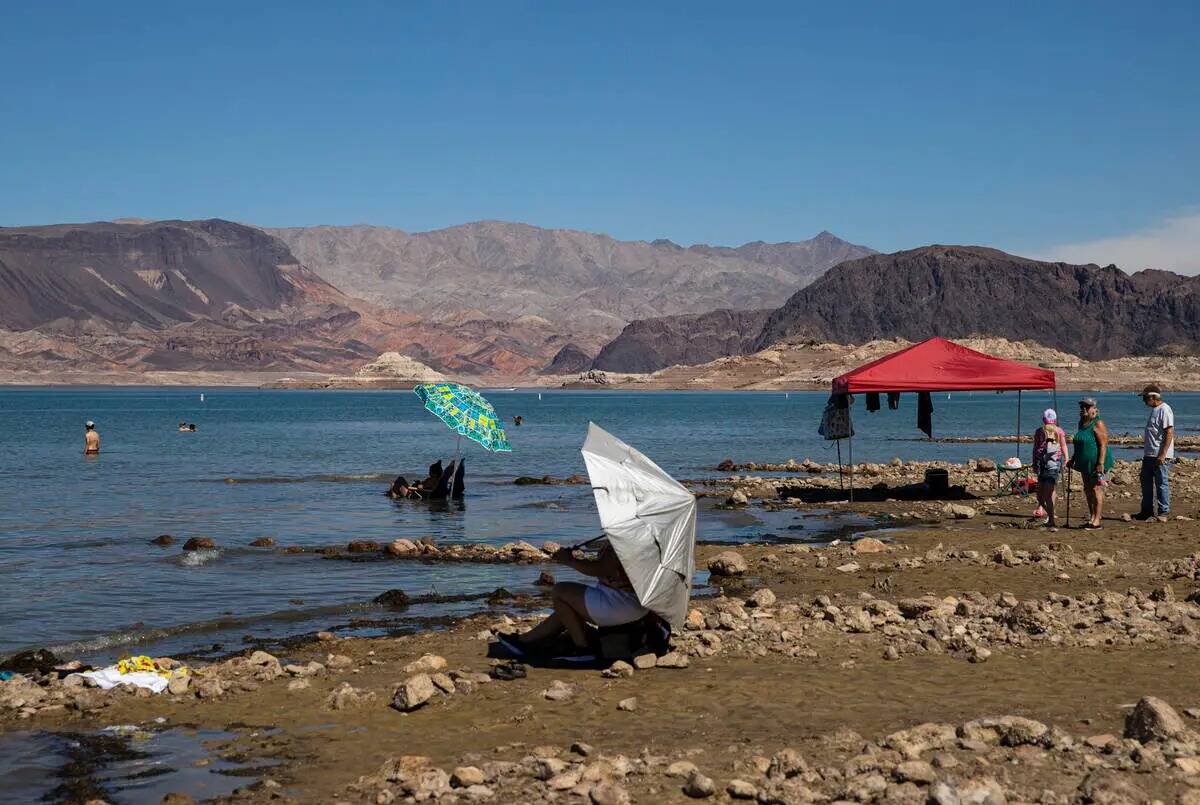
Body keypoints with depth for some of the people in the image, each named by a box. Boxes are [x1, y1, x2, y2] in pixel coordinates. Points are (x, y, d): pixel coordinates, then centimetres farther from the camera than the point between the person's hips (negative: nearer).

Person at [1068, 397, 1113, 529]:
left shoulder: (1098, 424, -13)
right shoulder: (1081, 423, 13)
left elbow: (1103, 445, -18)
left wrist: (1100, 464, -24)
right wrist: (1072, 459, 20)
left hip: (1096, 462, -9)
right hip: (1085, 462, 9)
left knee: (1096, 489, -8)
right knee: (1087, 489, 12)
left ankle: (1097, 521, -6)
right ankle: (1092, 517, 21)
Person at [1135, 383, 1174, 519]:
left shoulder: (1164, 410, -14)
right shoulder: (1154, 410, 16)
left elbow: (1169, 433, -20)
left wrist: (1162, 454, -23)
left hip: (1159, 455, -10)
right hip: (1149, 454, 10)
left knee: (1161, 483, -3)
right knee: (1146, 481, 13)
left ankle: (1163, 512, 4)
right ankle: (1147, 511, 21)